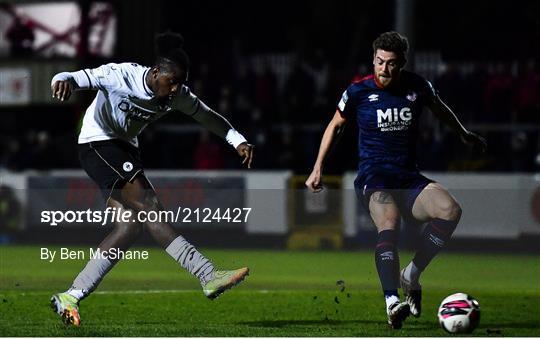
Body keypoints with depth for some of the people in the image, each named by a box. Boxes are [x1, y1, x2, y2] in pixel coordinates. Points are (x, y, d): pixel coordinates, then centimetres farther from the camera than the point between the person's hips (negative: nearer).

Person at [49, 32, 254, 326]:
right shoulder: (120, 76, -23)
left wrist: (237, 140, -1)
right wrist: (64, 80, -55)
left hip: (124, 148, 8)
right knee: (149, 208, -22)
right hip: (98, 144, -8)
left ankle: (70, 298, -5)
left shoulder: (176, 95, -5)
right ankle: (208, 276, -29)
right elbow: (83, 78, -31)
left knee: (131, 225, -7)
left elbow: (207, 116, 9)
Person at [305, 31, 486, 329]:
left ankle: (411, 275, -10)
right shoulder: (359, 92, -2)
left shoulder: (417, 87, 4)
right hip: (373, 178, -3)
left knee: (450, 210, -25)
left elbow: (439, 109, 27)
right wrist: (318, 169, 13)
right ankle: (392, 302, -46)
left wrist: (464, 135, 41)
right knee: (388, 224, -35)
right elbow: (336, 125, 15)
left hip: (409, 178, 3)